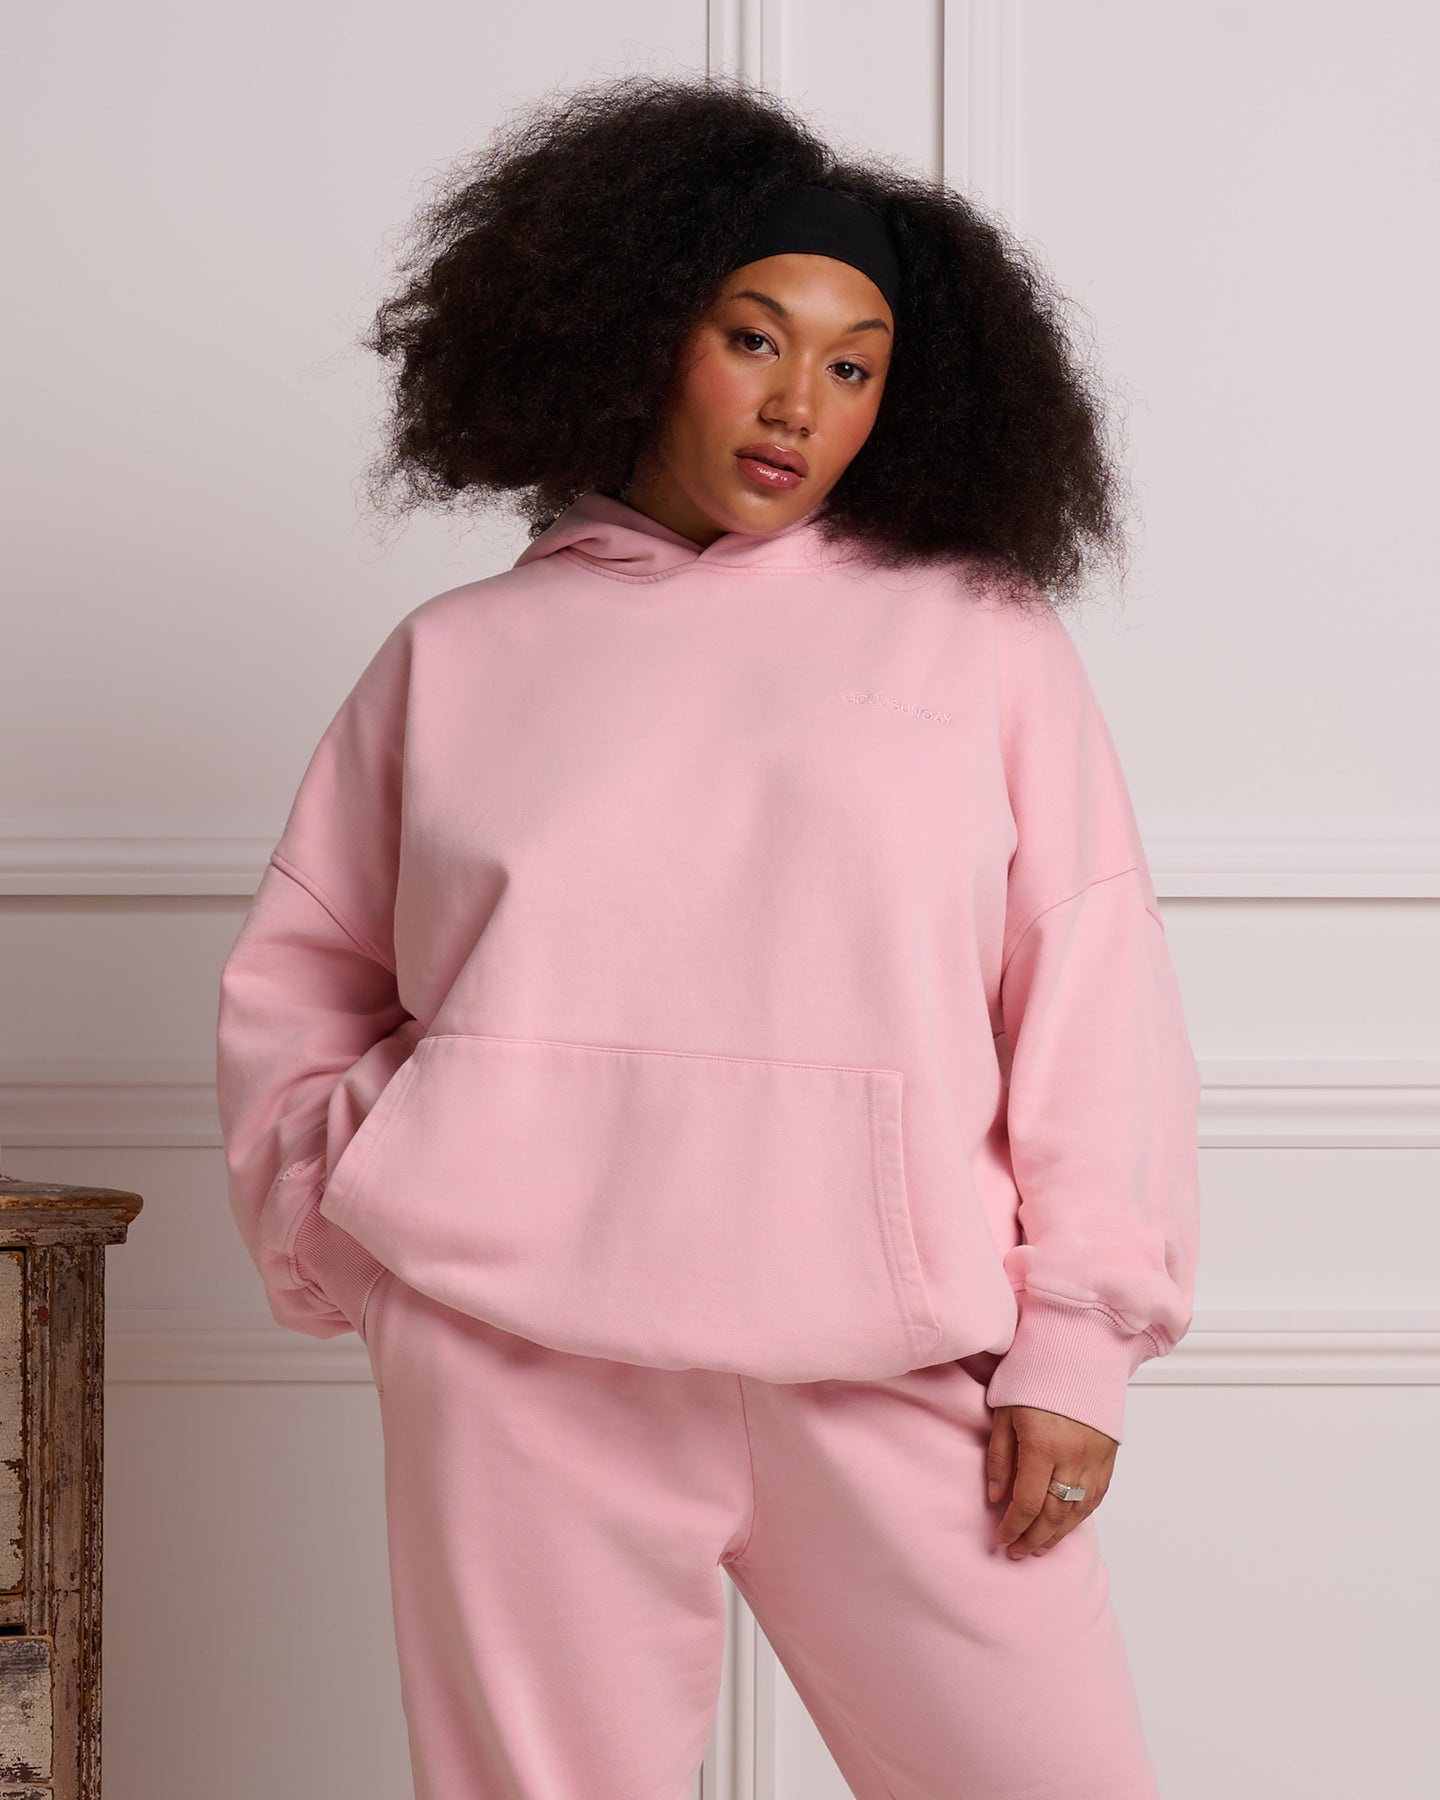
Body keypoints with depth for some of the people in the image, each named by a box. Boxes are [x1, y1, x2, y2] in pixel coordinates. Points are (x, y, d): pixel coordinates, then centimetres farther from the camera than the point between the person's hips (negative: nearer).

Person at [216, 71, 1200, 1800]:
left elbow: (1092, 991, 4)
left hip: (899, 1365, 0)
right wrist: (350, 1237, 5)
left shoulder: (981, 636, 9)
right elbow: (294, 981, 19)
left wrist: (1079, 1343, -2)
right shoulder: (456, 659, 12)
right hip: (520, 1363, 1)